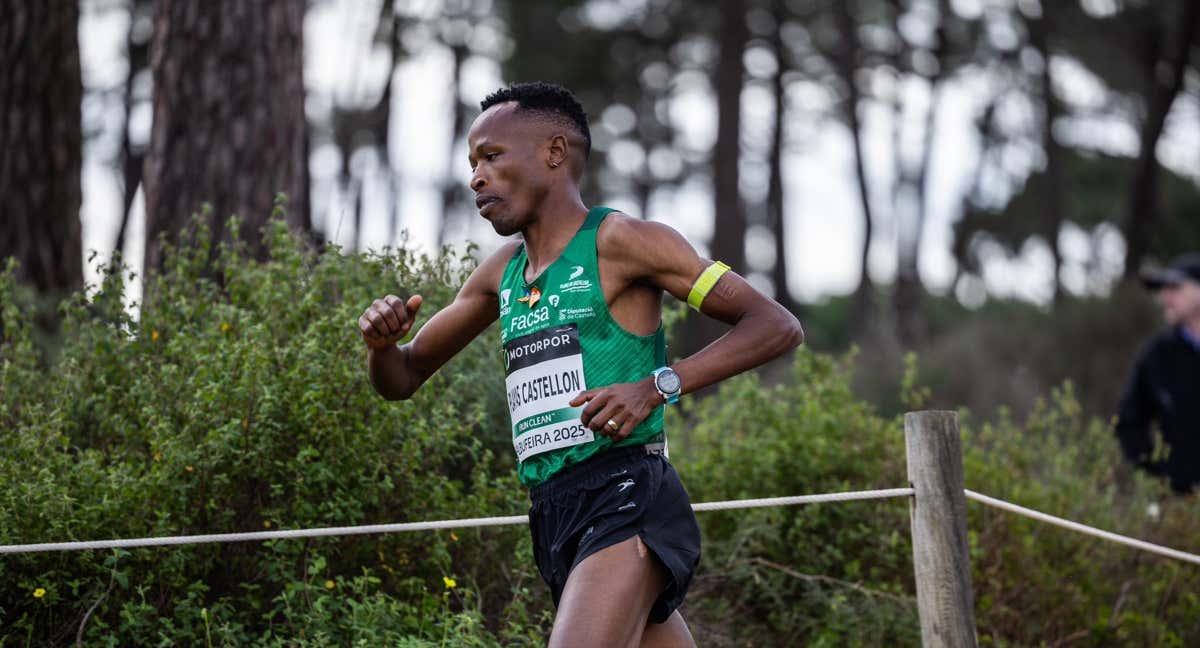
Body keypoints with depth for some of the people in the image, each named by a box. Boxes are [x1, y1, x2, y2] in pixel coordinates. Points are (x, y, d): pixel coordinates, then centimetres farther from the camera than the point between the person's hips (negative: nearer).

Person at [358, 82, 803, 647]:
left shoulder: (617, 243, -3)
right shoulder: (500, 276, 19)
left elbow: (778, 327, -8)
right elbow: (402, 379, 26)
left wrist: (658, 386, -20)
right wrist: (381, 343, 2)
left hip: (626, 501, -8)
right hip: (554, 518, 8)